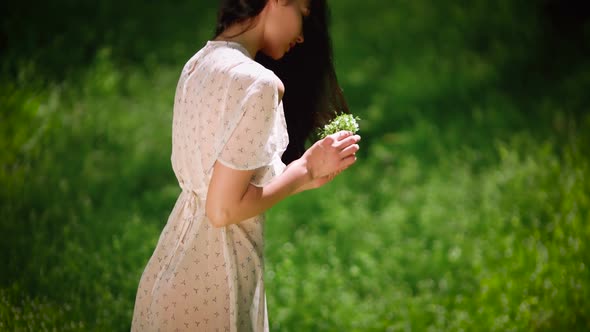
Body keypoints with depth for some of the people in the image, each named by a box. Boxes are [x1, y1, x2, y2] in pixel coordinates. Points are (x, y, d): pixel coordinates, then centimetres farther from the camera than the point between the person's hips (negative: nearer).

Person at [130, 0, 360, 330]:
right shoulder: (256, 83, -21)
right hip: (210, 283, -8)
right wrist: (304, 169, -10)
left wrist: (303, 174, 10)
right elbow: (223, 210, -21)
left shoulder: (200, 63, 5)